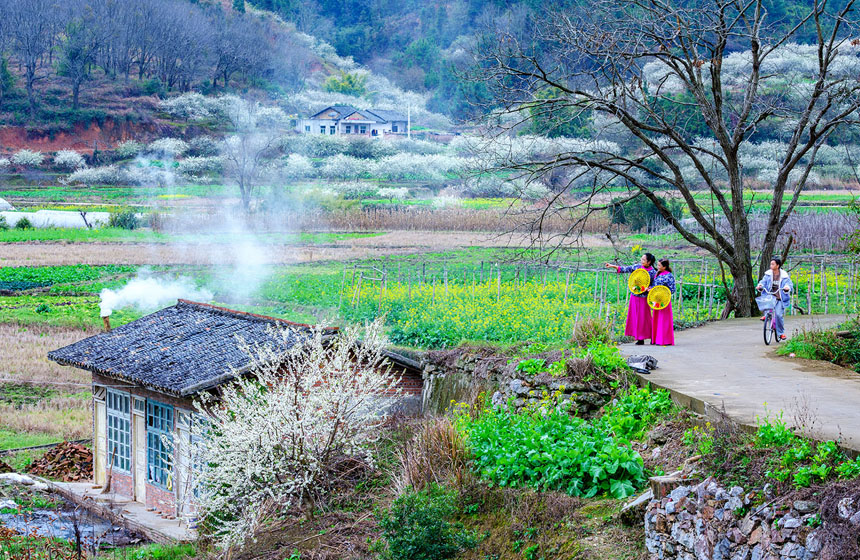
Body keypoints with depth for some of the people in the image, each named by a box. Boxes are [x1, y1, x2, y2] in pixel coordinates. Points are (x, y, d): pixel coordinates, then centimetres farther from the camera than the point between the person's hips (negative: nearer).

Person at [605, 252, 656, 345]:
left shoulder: (653, 272, -7)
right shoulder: (637, 267, 5)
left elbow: (654, 285, -5)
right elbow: (625, 269, 8)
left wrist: (648, 288, -25)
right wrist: (613, 266, 2)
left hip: (644, 297, -5)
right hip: (634, 296, 5)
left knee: (643, 318, -3)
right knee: (635, 317, 3)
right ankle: (640, 338, 8)